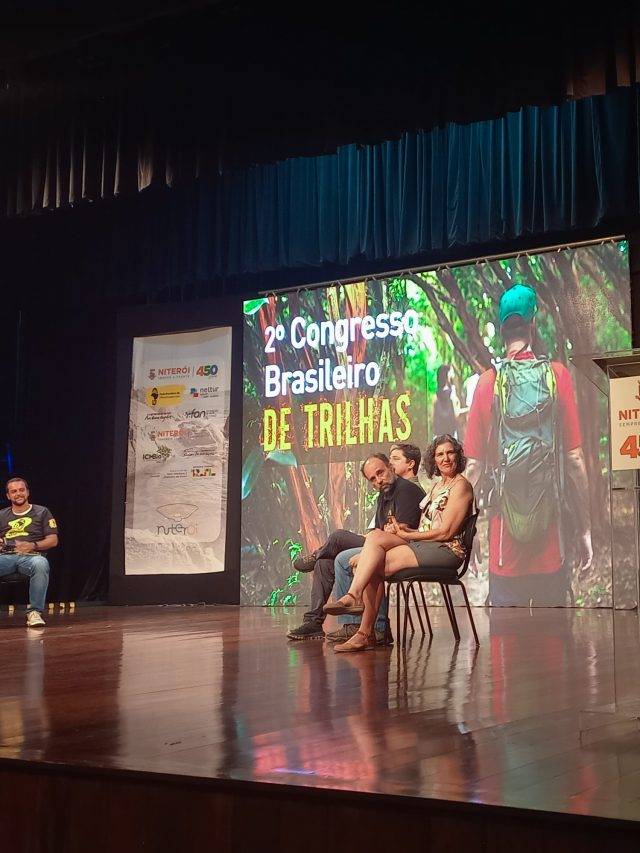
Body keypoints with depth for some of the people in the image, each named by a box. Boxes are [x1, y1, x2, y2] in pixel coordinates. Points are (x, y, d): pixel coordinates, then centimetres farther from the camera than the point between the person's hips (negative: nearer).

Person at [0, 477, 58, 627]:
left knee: (41, 564, -40)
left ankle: (34, 611, -30)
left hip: (31, 556, -2)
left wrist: (32, 545, -7)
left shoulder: (42, 512, 17)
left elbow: (53, 540, 10)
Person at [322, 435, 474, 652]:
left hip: (447, 550, -8)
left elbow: (445, 532, -12)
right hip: (423, 544, 8)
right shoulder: (438, 486, 25)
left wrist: (407, 534, -7)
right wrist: (403, 528, -2)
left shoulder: (460, 485, -3)